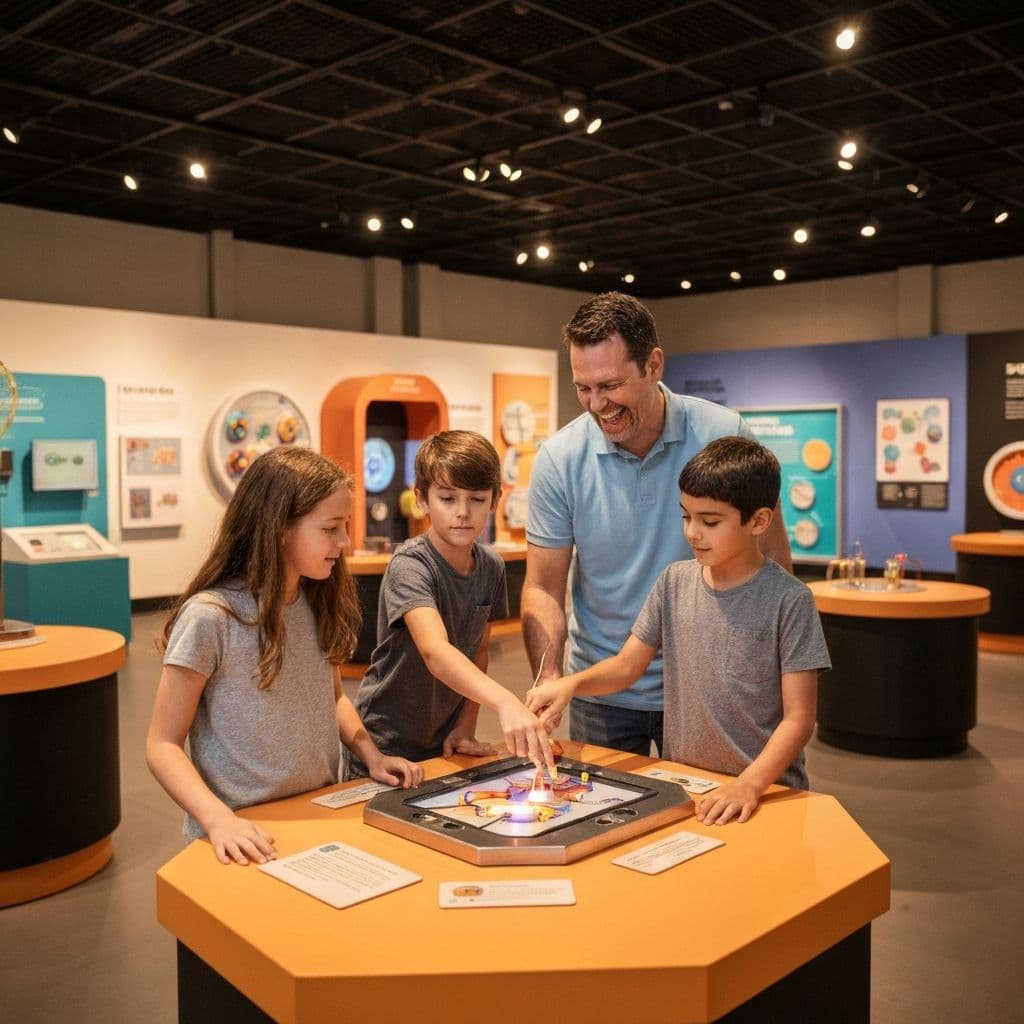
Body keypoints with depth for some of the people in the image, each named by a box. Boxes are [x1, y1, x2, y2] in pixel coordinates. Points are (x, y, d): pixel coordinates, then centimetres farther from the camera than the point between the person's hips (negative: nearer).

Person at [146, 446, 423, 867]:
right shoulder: (210, 616, -14)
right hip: (245, 836, -4)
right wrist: (219, 819, -23)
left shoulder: (320, 603, 2)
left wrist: (371, 755, 2)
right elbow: (163, 745, -9)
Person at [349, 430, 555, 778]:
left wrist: (466, 726, -2)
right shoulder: (409, 566, -23)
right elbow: (435, 651, -39)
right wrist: (506, 703, -52)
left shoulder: (491, 567, -3)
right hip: (387, 748, -5)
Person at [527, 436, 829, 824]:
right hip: (680, 782, 3)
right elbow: (627, 665, 8)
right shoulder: (675, 581, 5)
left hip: (765, 790, -3)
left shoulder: (789, 600, -9)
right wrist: (572, 683, -10)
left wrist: (749, 785, -21)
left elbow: (798, 718, -9)